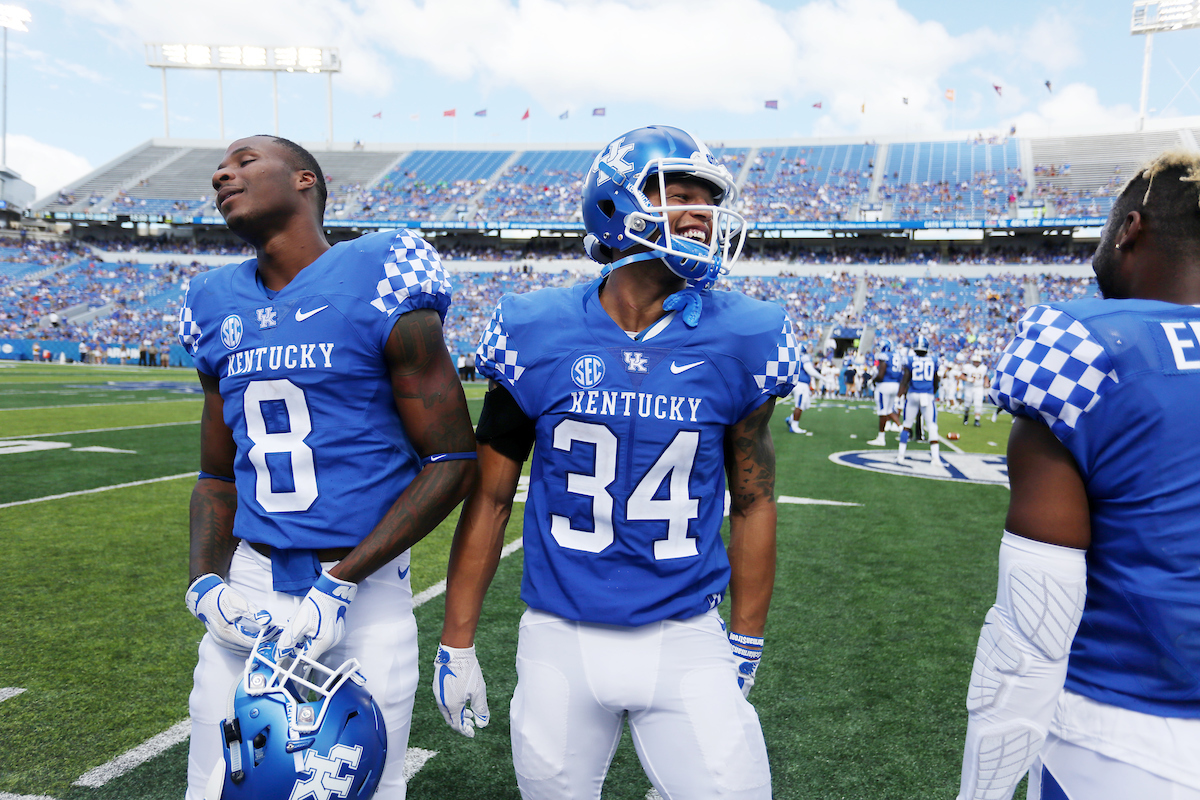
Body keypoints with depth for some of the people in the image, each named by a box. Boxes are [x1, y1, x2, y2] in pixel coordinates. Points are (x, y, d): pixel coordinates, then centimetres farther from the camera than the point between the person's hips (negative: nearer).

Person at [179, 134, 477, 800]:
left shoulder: (379, 284, -11)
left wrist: (338, 584, -14)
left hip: (363, 595, -5)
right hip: (248, 592, 5)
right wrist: (205, 581, -2)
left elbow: (453, 462, -12)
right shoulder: (220, 307, 8)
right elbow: (219, 476, 16)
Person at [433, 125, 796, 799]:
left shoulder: (738, 340, -6)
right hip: (561, 643, 0)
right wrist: (457, 642, 5)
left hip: (687, 644, 0)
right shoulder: (536, 335, -7)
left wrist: (746, 645, 9)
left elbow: (752, 499, 4)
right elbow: (491, 496, 1)